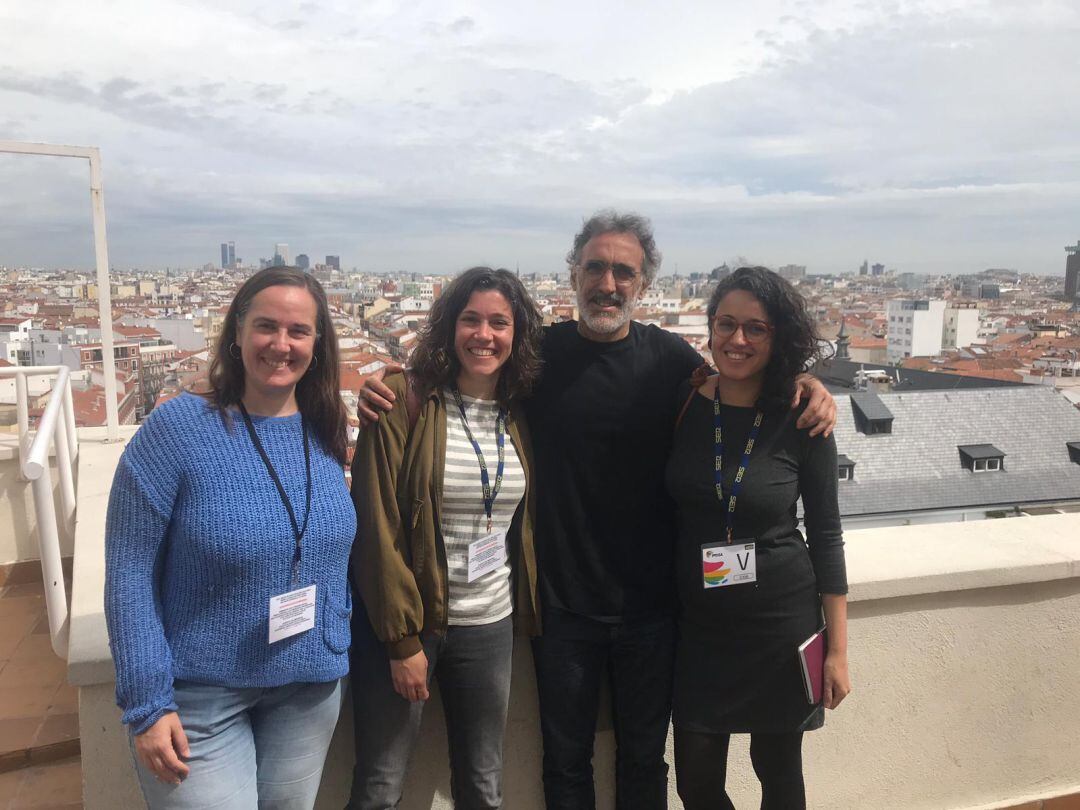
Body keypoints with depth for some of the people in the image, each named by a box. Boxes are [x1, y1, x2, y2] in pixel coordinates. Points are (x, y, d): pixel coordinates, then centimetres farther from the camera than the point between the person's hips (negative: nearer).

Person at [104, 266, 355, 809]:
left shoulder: (326, 434, -1)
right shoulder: (179, 425, -15)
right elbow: (129, 573, -14)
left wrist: (340, 643, 8)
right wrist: (147, 701, -14)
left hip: (312, 689, 5)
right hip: (200, 695, -4)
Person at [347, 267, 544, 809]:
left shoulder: (520, 413, 3)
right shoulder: (404, 399, -12)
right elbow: (378, 527, -13)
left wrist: (526, 612, 3)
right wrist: (403, 638, -13)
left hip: (490, 624, 4)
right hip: (406, 622, -4)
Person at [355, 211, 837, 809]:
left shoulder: (670, 358, -4)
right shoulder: (538, 353, -6)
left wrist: (807, 386, -9)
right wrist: (382, 389, -15)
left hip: (649, 603, 1)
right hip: (561, 603, 0)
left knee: (644, 757, 20)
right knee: (566, 760, 17)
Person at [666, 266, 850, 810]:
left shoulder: (801, 422, -9)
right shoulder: (682, 404, -5)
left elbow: (825, 534, -3)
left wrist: (838, 649, -2)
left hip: (781, 619, -1)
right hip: (699, 621, 2)